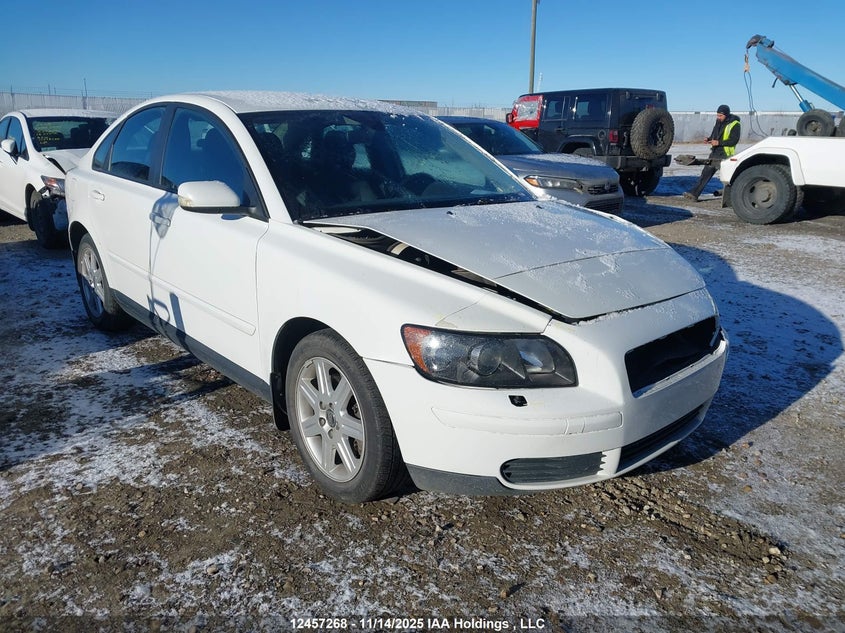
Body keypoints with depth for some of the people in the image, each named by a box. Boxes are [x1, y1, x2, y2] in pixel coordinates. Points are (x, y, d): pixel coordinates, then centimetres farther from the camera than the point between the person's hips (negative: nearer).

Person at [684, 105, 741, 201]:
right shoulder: (719, 122, 12)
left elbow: (734, 140, -16)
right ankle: (694, 194, 4)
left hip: (725, 155, -7)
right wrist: (709, 139, 1)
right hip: (715, 153, 7)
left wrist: (719, 142, -22)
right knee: (706, 173, 4)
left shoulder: (734, 124, -10)